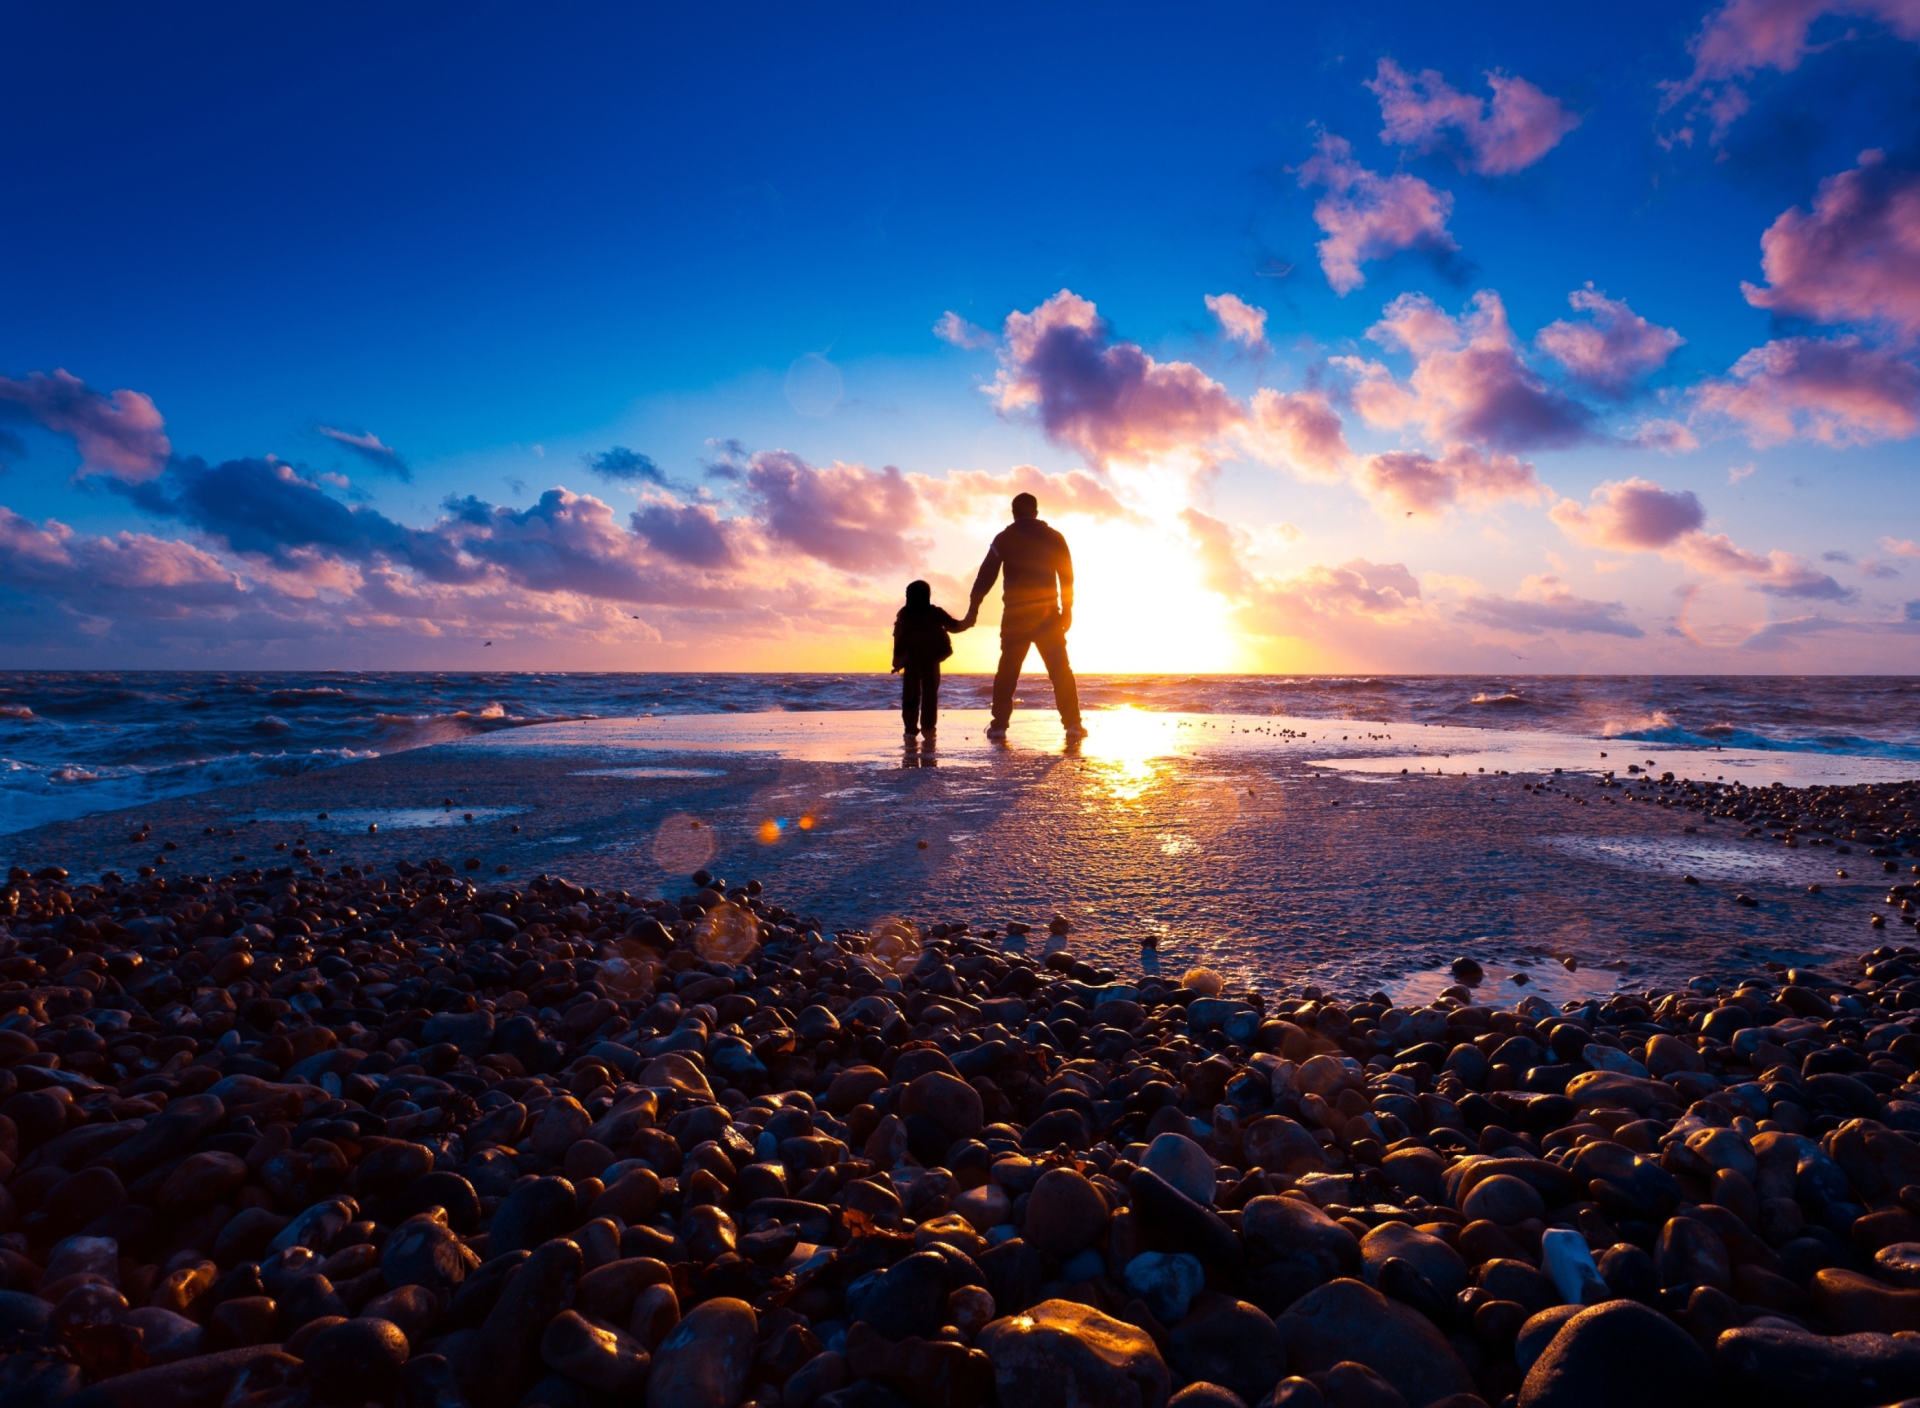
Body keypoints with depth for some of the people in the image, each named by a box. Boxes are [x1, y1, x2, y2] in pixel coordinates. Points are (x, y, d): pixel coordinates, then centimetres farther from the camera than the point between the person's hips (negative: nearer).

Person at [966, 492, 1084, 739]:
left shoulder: (1004, 538, 3)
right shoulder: (1054, 538, 7)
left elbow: (986, 575, -2)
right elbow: (1067, 578, 5)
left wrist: (973, 608, 1)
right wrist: (1067, 610, 12)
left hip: (1015, 615, 0)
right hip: (1047, 613, 0)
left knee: (1007, 670, 8)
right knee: (1061, 670, 2)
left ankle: (999, 725, 4)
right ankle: (1073, 724, -5)